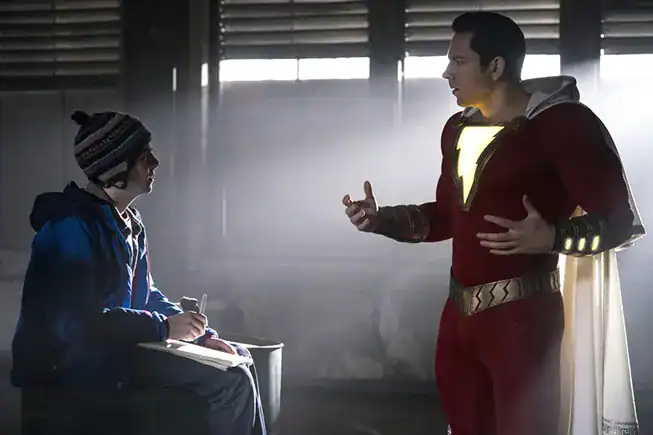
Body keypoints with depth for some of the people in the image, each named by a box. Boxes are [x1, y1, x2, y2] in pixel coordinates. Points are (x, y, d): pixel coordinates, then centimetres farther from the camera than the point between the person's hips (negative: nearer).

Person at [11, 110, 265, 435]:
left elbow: (146, 296, 21)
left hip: (118, 352, 10)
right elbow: (76, 322, -27)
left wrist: (200, 333, 7)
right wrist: (164, 327, -20)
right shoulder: (72, 226, -20)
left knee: (235, 379, 6)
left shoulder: (131, 225, 12)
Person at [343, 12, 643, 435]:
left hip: (522, 315, -7)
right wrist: (380, 219, 7)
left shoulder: (561, 122, -10)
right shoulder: (459, 128, 13)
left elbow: (619, 219, -12)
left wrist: (551, 238, -28)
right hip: (459, 311, 8)